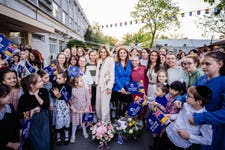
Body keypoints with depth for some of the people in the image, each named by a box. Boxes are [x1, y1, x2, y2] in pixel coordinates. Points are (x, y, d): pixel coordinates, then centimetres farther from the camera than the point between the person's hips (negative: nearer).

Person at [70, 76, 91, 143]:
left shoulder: (85, 89, -12)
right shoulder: (73, 90, -12)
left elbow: (88, 99, -6)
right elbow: (71, 100, -4)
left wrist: (87, 107, -9)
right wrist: (72, 108, -9)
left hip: (83, 109, 1)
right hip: (75, 109, 0)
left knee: (83, 121, 16)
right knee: (74, 122, 12)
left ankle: (84, 132, 41)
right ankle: (73, 135, 29)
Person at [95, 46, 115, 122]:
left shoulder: (110, 60, -7)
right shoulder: (99, 61, 13)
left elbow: (112, 74, -12)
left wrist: (109, 87, -17)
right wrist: (96, 82, 8)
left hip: (106, 84, -6)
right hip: (99, 84, 7)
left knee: (104, 104, -4)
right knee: (98, 103, 12)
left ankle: (105, 121, 13)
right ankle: (99, 119, 28)